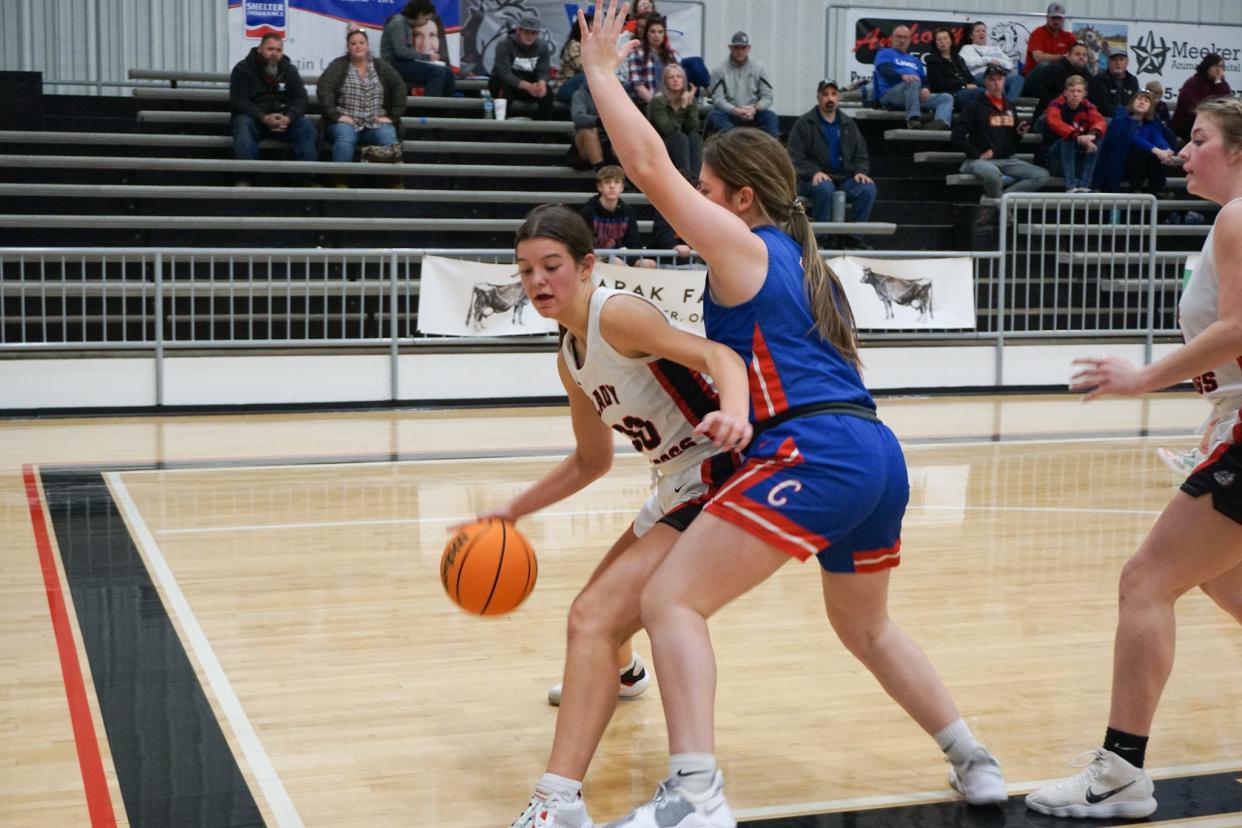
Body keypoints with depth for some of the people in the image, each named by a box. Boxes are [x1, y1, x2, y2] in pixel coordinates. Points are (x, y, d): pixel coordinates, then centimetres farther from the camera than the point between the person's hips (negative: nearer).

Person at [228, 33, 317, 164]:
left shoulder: (289, 70, 8)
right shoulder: (243, 69, -2)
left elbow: (300, 99, 1)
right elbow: (238, 102, -11)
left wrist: (288, 118, -22)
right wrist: (264, 118, -27)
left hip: (283, 119, 3)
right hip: (253, 117, -2)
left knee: (307, 127, -23)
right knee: (243, 125, -36)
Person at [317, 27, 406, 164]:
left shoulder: (380, 66, 13)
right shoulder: (338, 66, 6)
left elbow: (399, 87, 6)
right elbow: (324, 88, -6)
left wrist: (393, 116, -5)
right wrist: (335, 115, -17)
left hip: (376, 122, 2)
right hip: (346, 121, -2)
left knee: (389, 141, -31)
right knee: (344, 139, -36)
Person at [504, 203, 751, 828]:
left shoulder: (617, 314, -17)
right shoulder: (570, 359, 10)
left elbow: (715, 355, -30)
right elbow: (591, 461, 20)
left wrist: (734, 412, -51)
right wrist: (513, 512, 17)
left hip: (718, 482, -10)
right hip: (674, 491, 10)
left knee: (595, 616, -24)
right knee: (605, 602, 32)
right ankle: (614, 672, 68)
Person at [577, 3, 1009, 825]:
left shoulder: (744, 248, 2)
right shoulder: (807, 265, 26)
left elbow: (649, 165, -5)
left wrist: (600, 70, 6)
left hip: (813, 453, -9)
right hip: (879, 453, 9)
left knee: (669, 599, -8)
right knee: (866, 627, 30)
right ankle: (975, 762, 34)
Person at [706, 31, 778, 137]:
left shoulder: (759, 68, 7)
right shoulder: (719, 70, 0)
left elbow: (767, 96, 2)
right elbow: (717, 99, -8)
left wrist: (755, 108, -20)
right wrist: (735, 111, -26)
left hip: (753, 114, 1)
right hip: (730, 114, -1)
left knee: (770, 117, -28)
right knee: (714, 116, -32)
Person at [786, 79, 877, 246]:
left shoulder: (849, 124, 16)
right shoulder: (803, 124, 2)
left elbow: (861, 155, 19)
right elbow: (795, 158, -5)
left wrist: (861, 172, -3)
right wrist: (814, 172, -21)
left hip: (845, 179, 4)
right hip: (813, 179, -4)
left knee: (868, 188, -25)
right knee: (825, 188, -38)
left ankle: (855, 237, -14)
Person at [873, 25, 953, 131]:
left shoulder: (915, 60, 34)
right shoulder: (885, 53, 16)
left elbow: (925, 80, 21)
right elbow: (885, 70, -6)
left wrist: (926, 89, -6)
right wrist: (903, 76, -28)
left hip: (917, 96, 6)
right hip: (890, 95, -6)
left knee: (947, 98, -13)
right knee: (913, 82, -37)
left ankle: (940, 123, -45)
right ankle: (913, 120, -48)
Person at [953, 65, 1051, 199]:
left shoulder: (1010, 106, 17)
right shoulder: (976, 106, -3)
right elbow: (957, 136, -11)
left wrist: (1019, 133, 4)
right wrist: (978, 154, -15)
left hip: (1008, 160, 6)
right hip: (980, 161, -6)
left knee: (1042, 176, -12)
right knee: (992, 173, -41)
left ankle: (1001, 196, -16)